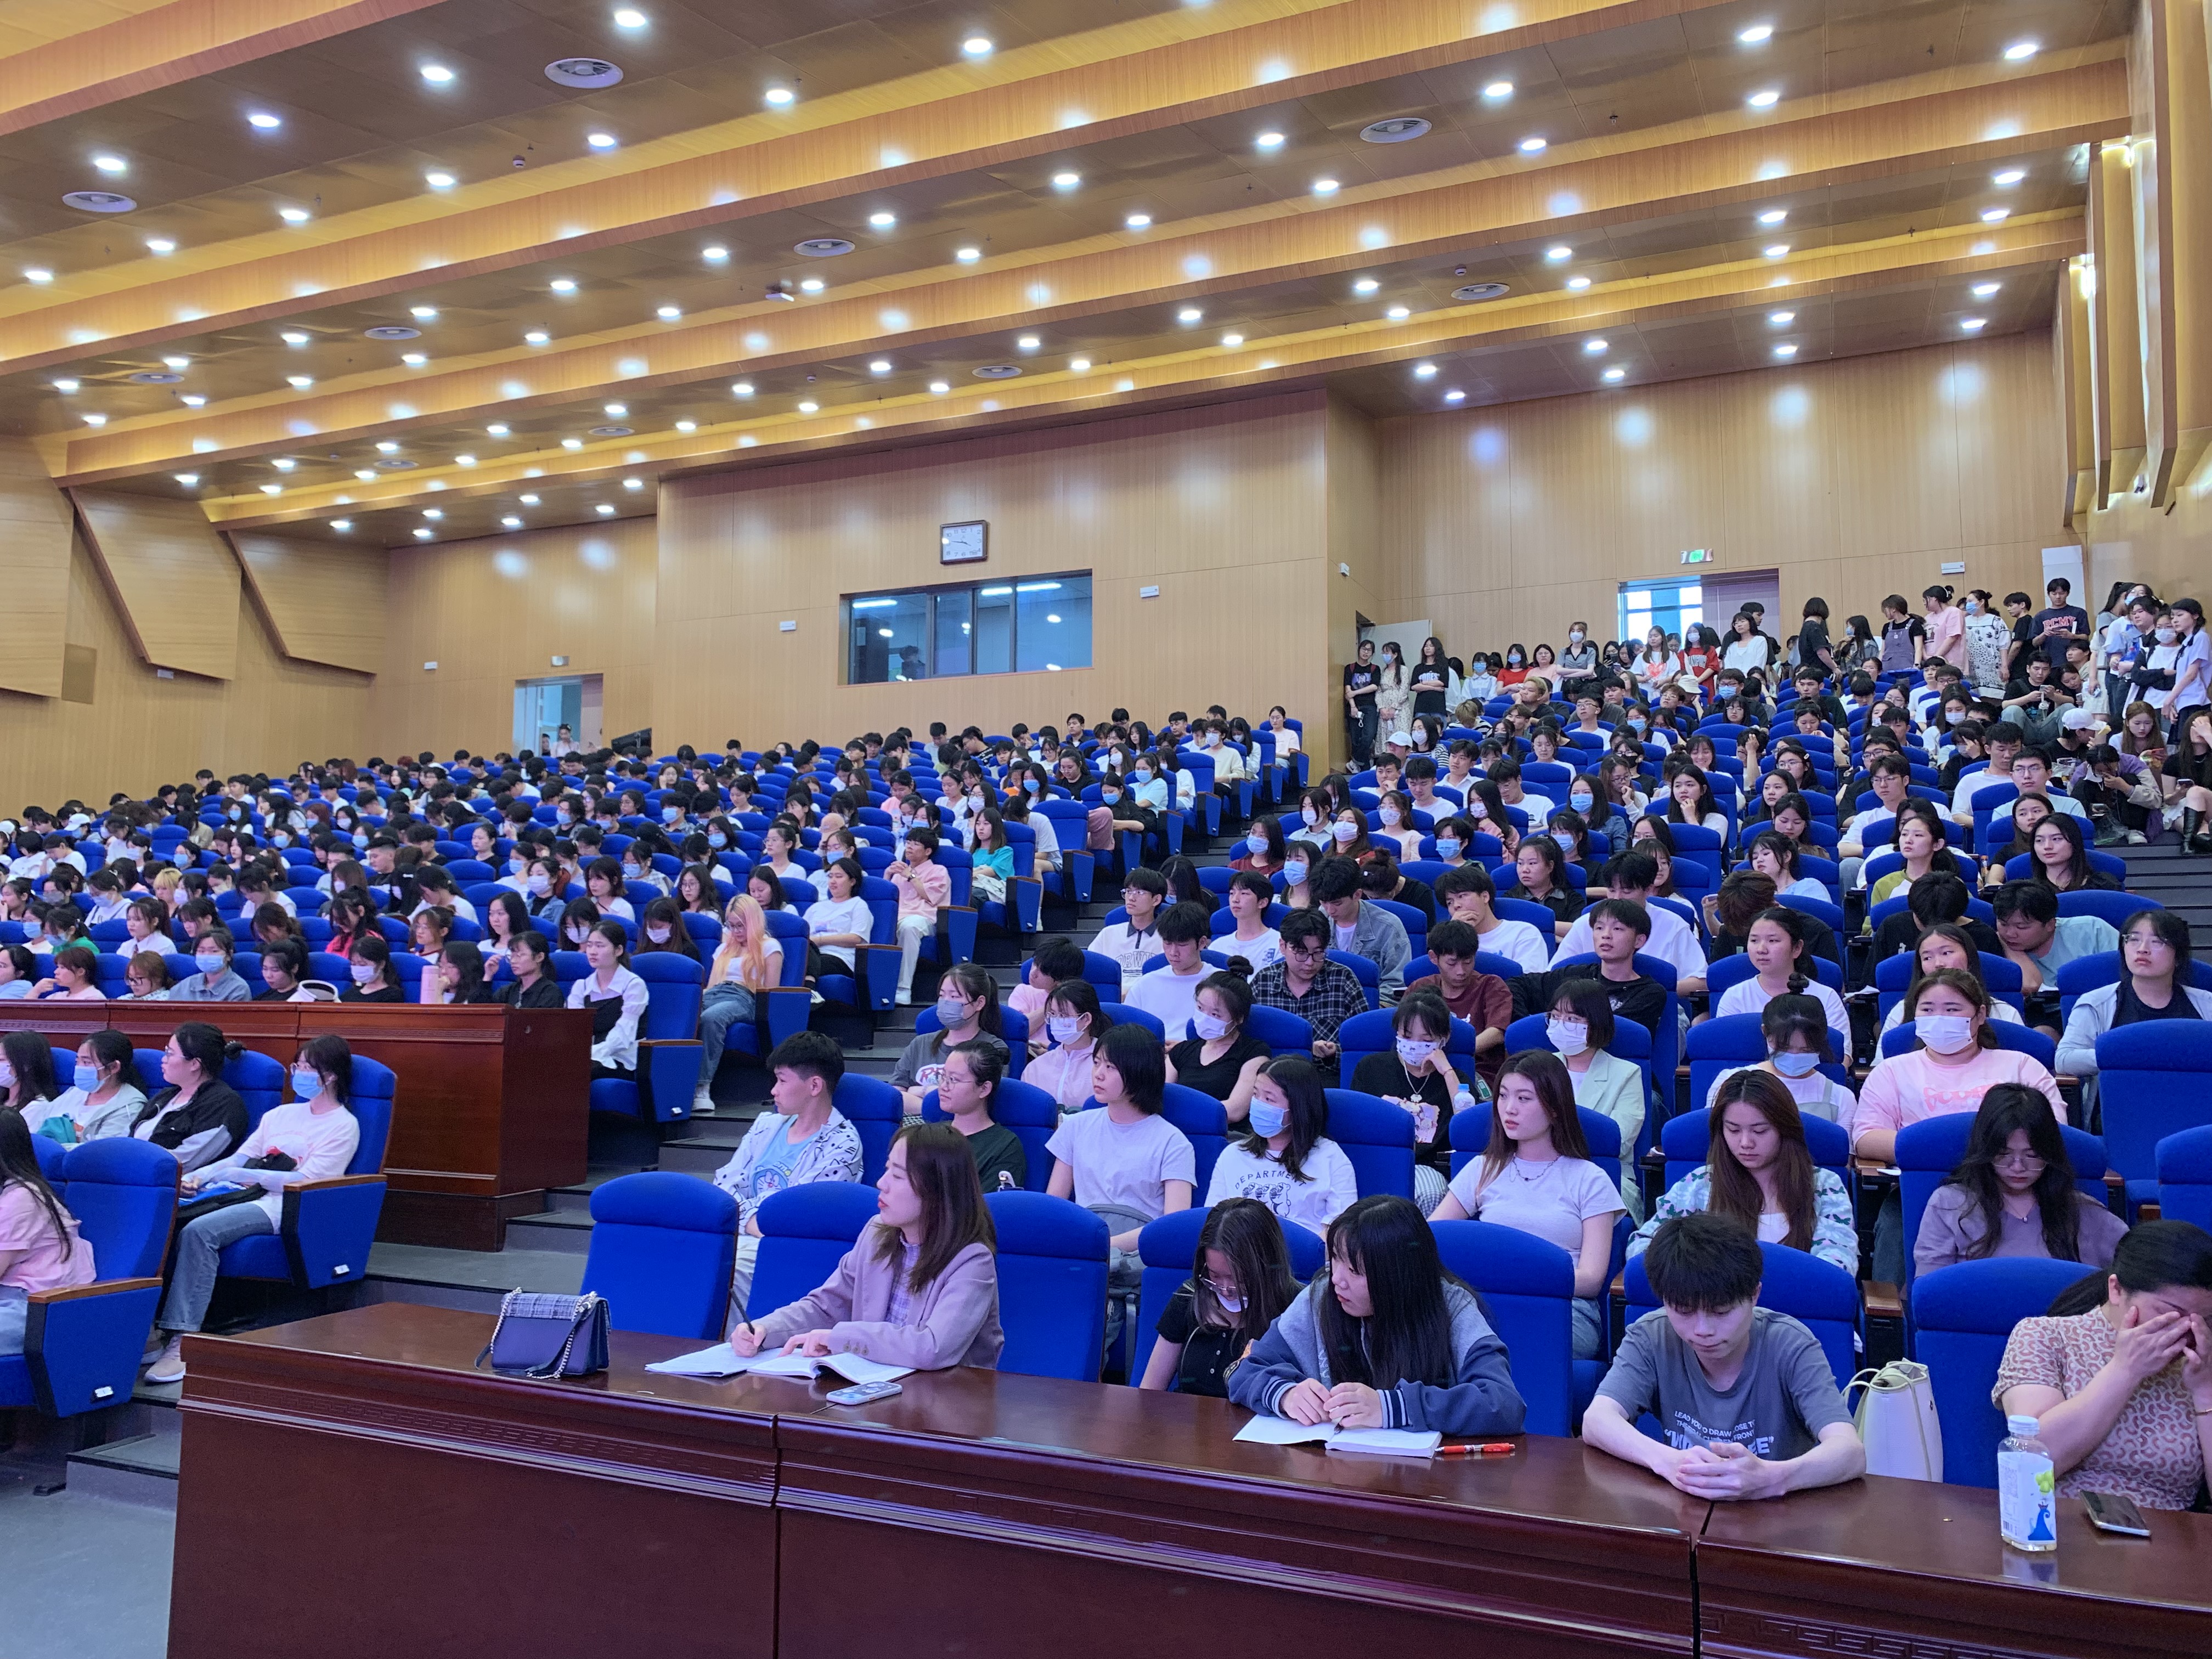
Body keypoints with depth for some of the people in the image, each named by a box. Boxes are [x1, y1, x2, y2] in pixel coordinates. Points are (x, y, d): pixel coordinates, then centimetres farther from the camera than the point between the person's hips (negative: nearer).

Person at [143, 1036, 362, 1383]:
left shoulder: (343, 1125, 1)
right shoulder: (280, 1114, 25)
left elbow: (307, 1180, -10)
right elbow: (239, 1158, 20)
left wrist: (243, 1175, -12)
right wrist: (197, 1176, 0)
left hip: (285, 1207, -7)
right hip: (246, 1196, 7)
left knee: (199, 1231, -32)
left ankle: (182, 1341, -34)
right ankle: (152, 1323, -24)